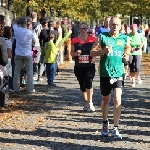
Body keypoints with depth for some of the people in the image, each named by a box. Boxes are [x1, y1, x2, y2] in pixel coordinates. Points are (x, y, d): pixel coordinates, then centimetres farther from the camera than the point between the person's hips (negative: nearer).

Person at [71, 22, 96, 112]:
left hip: (90, 66, -2)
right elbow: (71, 53, 8)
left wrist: (94, 58, -10)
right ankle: (86, 102, 28)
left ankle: (90, 103, -8)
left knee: (88, 82, -21)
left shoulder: (92, 40, 2)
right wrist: (76, 53, -14)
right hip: (79, 67, 2)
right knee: (82, 86, 10)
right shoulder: (75, 40, 4)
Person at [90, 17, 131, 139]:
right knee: (105, 100, 13)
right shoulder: (103, 37, -2)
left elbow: (128, 47, 26)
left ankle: (116, 129, -7)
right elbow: (92, 52, -1)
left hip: (119, 73, 0)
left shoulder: (124, 38, 3)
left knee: (118, 99, -11)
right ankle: (105, 123, 37)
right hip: (105, 73, 0)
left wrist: (127, 54, 5)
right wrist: (103, 51, -19)